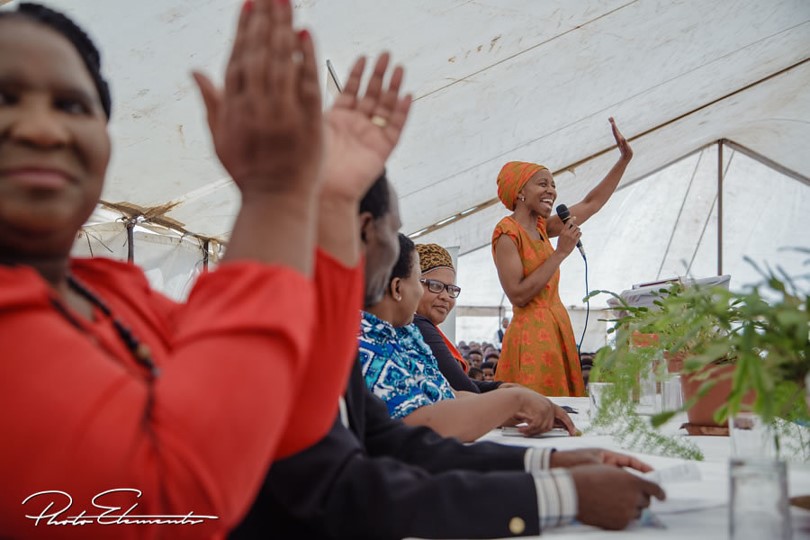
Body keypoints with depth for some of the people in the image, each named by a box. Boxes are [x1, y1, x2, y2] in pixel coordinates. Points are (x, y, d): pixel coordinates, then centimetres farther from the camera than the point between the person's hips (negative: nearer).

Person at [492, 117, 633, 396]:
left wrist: (624, 159, 19)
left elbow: (592, 203, 22)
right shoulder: (507, 232, -12)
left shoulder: (541, 227, 12)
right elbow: (518, 295, -20)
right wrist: (560, 252, -16)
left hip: (557, 330, 9)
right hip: (531, 334, -9)